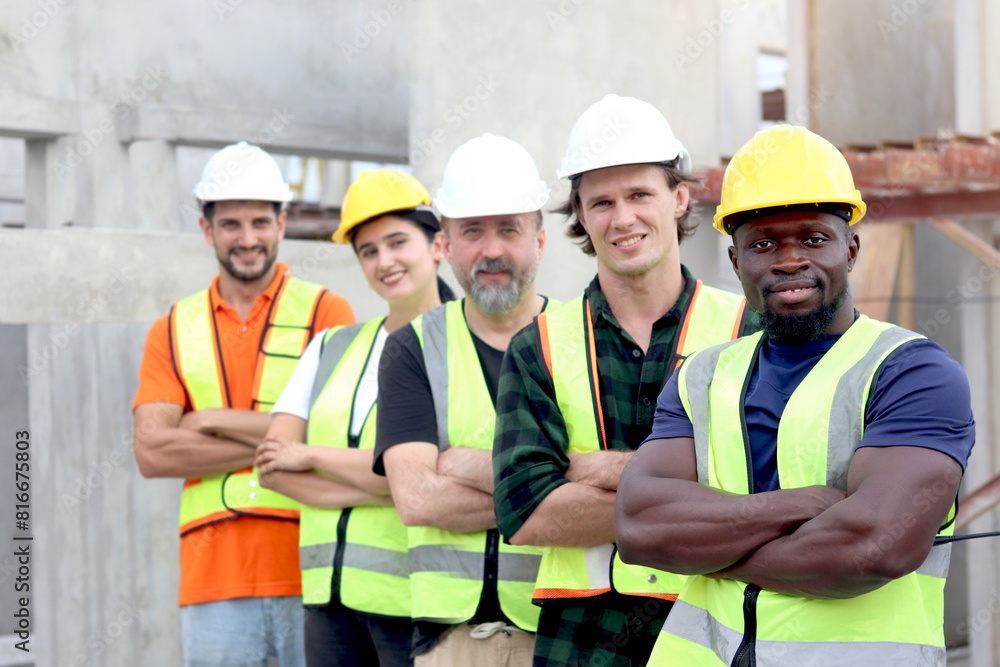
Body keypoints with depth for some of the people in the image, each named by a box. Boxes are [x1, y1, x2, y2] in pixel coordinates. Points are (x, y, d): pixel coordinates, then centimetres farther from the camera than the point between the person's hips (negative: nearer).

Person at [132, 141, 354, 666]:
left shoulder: (325, 312, 4)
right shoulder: (172, 332, 12)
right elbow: (152, 453, -1)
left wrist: (216, 420, -4)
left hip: (310, 570, -2)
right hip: (214, 578, 2)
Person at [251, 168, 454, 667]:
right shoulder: (332, 347, 15)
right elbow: (271, 464, 6)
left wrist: (311, 456, -4)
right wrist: (371, 488, -10)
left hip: (412, 596, -5)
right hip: (329, 594, 5)